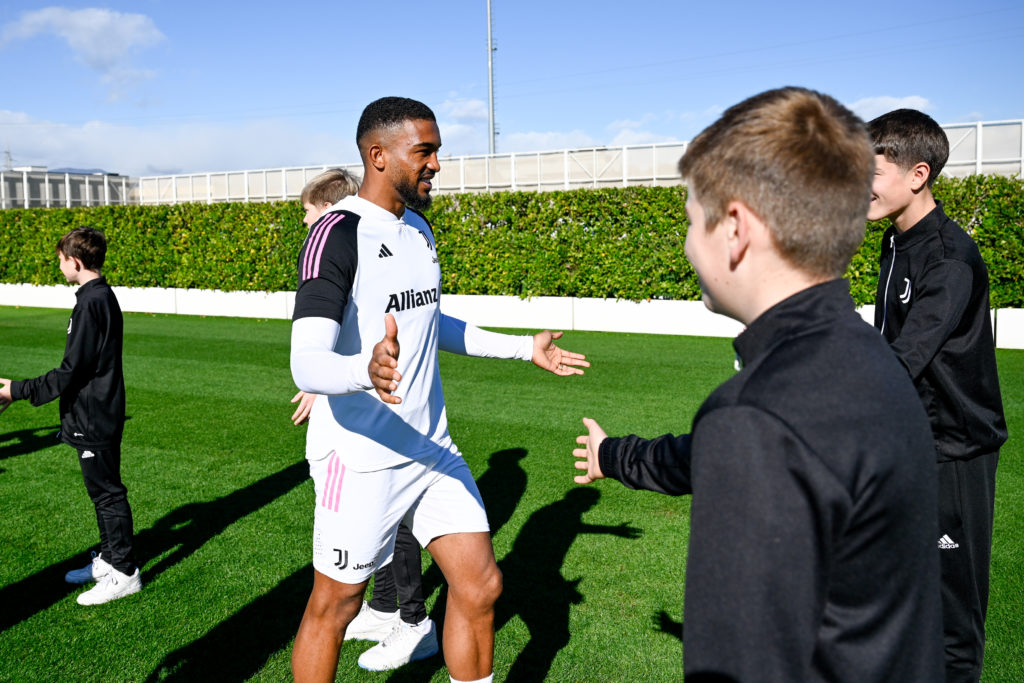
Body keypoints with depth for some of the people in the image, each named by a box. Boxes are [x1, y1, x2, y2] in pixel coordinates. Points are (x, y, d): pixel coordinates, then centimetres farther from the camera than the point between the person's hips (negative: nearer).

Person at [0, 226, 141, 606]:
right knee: (103, 490, 18)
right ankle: (108, 559, 31)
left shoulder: (90, 304, -21)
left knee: (107, 492, -1)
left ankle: (124, 573, 9)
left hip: (94, 419, -10)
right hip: (98, 414, 10)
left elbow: (71, 372, -21)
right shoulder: (104, 297, 10)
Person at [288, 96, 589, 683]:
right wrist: (366, 370, -49)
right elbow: (306, 365, -27)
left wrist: (526, 348, 25)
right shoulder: (338, 233, -17)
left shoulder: (419, 227, 10)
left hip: (431, 447, 7)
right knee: (335, 607, 8)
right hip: (360, 457, -7)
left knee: (481, 585, 9)